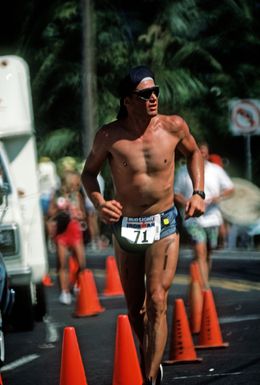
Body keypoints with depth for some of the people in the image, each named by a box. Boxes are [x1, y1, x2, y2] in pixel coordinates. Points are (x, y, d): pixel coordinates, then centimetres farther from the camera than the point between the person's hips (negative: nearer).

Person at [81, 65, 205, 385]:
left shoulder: (173, 127, -8)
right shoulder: (110, 136, -11)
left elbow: (193, 153, 14)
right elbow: (89, 172, 5)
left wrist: (198, 193, 3)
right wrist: (98, 203, -14)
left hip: (164, 226, -1)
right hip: (125, 227, 1)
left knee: (157, 301, -12)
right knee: (135, 306, 12)